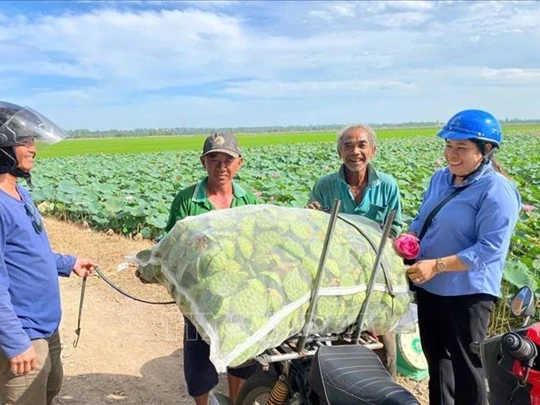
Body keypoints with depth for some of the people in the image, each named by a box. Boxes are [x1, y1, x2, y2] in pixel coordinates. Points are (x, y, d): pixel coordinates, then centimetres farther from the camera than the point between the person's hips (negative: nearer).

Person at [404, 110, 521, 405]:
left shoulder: (497, 190, -17)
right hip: (429, 288, 8)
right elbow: (422, 219, 16)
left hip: (468, 292, -7)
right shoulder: (440, 178, 6)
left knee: (466, 368, 8)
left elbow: (490, 249, -22)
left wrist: (437, 265, -26)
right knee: (436, 359, 23)